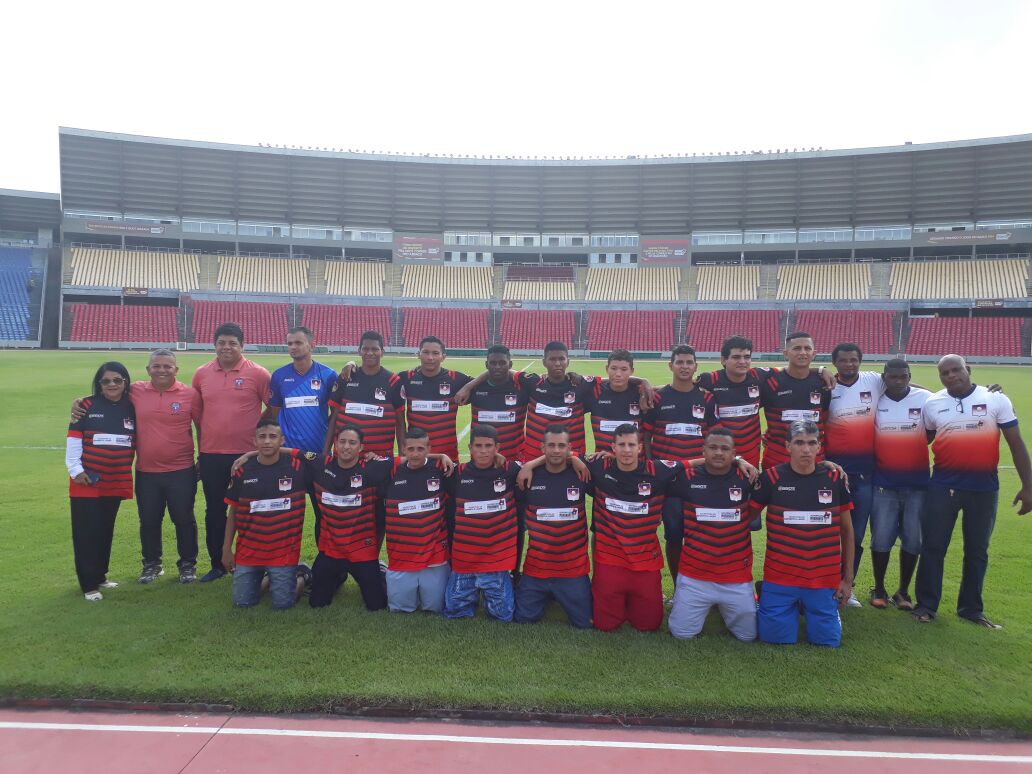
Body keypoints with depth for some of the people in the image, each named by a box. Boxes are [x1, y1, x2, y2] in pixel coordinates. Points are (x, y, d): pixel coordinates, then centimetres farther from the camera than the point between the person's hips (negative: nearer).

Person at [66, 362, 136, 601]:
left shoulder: (131, 408, 5)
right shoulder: (87, 406, -5)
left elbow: (136, 441, 10)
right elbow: (74, 438, -6)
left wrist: (129, 472, 6)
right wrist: (75, 469, -11)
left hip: (116, 482, 4)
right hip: (87, 482, -3)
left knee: (106, 531, 13)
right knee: (86, 533, 0)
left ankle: (100, 576, 27)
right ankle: (89, 585, 8)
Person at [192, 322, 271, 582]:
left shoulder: (258, 373, -7)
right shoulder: (202, 373, 5)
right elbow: (195, 412, 15)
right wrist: (198, 448, 13)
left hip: (247, 454, -3)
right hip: (211, 455, 4)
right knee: (214, 511, 13)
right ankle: (217, 564, 27)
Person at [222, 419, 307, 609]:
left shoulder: (297, 468, -9)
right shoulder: (242, 471, -2)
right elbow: (233, 513, 7)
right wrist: (226, 549, 6)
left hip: (284, 552, -2)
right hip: (248, 551, 3)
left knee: (283, 603, -4)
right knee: (242, 602, 5)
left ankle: (302, 578, 27)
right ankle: (261, 578, 36)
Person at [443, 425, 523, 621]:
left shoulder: (510, 471, -4)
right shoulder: (458, 474, -2)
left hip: (498, 560, -1)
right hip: (463, 560, 1)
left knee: (503, 615, 4)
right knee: (454, 612, 8)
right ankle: (474, 595, 39)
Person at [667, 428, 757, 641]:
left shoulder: (745, 478, -5)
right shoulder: (687, 478, -6)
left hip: (737, 576, 1)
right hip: (693, 575, 0)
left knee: (748, 634, 9)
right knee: (681, 633, 4)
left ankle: (723, 607, 38)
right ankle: (705, 606, 34)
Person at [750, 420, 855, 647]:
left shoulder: (835, 479, -1)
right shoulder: (772, 478, -7)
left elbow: (847, 530, 8)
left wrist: (848, 578, 8)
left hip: (824, 580, 2)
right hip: (779, 579, -1)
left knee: (827, 640, 5)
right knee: (776, 637, 1)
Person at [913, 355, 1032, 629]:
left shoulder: (996, 400, -3)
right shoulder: (932, 404, 1)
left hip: (984, 487, 0)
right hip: (943, 485, 0)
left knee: (977, 551, 12)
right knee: (932, 546, 3)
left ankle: (971, 608, 26)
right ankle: (926, 605, 16)